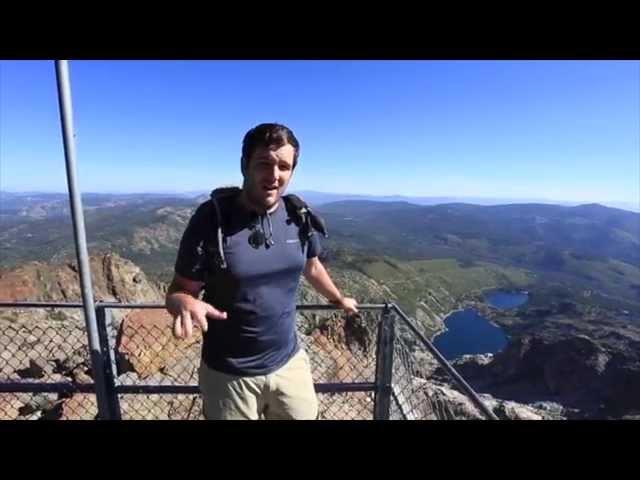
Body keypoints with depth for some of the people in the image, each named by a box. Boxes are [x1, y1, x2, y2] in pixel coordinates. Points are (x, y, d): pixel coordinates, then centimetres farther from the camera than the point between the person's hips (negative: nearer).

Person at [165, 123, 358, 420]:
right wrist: (186, 303, -34)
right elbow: (178, 290, -11)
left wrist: (338, 299, 25)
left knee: (304, 415, 21)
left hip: (290, 362, 3)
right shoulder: (212, 217, -18)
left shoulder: (298, 216, -7)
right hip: (228, 374, -2)